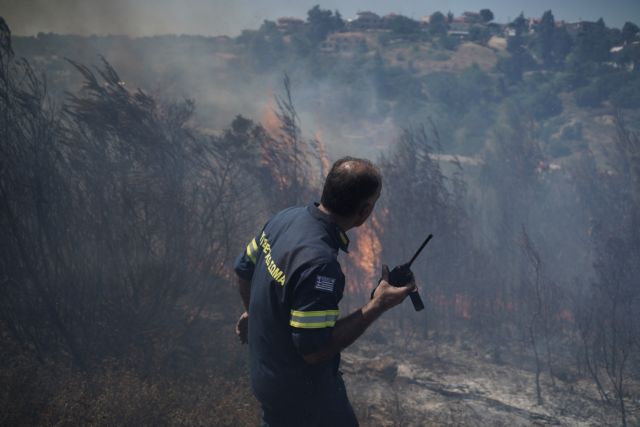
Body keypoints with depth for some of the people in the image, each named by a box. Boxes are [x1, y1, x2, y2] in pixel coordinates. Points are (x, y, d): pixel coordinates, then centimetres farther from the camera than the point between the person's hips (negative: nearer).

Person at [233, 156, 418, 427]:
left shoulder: (286, 218, -8)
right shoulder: (319, 264, -36)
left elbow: (243, 270, 9)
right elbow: (315, 350, -31)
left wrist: (252, 312, 28)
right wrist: (377, 306, -26)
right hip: (300, 392, -8)